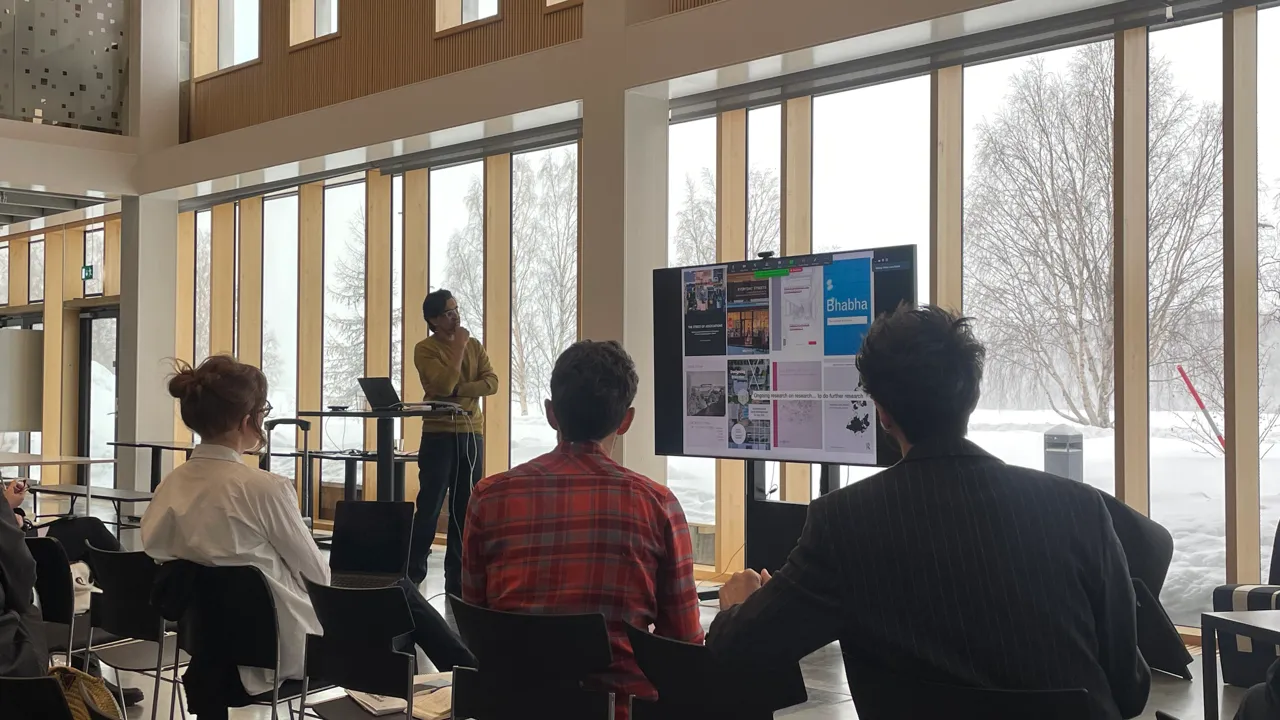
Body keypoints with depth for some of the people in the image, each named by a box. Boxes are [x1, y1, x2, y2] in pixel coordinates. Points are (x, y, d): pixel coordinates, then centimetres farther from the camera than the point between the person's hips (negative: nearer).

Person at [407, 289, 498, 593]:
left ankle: (457, 577, 12)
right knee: (429, 507, -5)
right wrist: (459, 346, -12)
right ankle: (413, 573, 3)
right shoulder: (425, 349, -4)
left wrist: (459, 391, -16)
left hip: (472, 434, 5)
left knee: (465, 507, 6)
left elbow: (492, 383, -2)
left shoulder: (474, 345, 11)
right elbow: (444, 385, -19)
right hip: (439, 434, -5)